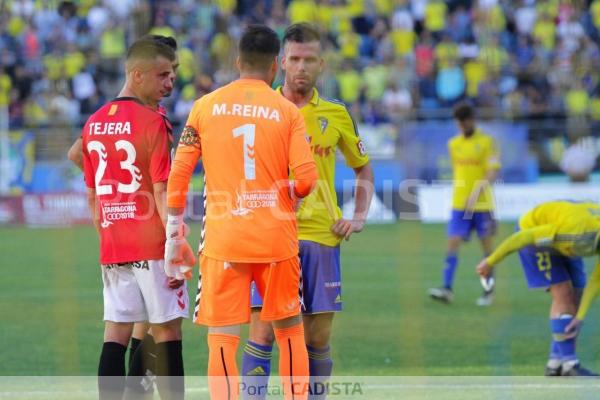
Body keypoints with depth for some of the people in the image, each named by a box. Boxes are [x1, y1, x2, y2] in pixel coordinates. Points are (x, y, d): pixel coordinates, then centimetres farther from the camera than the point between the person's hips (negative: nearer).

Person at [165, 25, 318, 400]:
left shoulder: (205, 106, 2)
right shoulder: (288, 111, 0)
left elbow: (179, 173, 1)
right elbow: (306, 179, -7)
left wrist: (175, 232, 10)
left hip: (223, 239, 0)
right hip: (276, 239, 0)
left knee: (222, 337, -1)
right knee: (290, 331, 15)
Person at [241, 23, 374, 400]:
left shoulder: (336, 114, 9)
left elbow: (364, 169, 22)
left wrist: (359, 217, 8)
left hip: (321, 237, 3)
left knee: (319, 339, 4)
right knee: (263, 332, -9)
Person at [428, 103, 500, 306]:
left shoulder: (486, 142, -5)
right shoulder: (453, 144, 10)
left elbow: (493, 171, -13)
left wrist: (478, 191, -27)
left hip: (482, 204, -4)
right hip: (459, 204, 4)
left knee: (487, 245, 5)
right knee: (453, 243, -8)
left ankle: (489, 291, 15)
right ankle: (447, 289, -14)